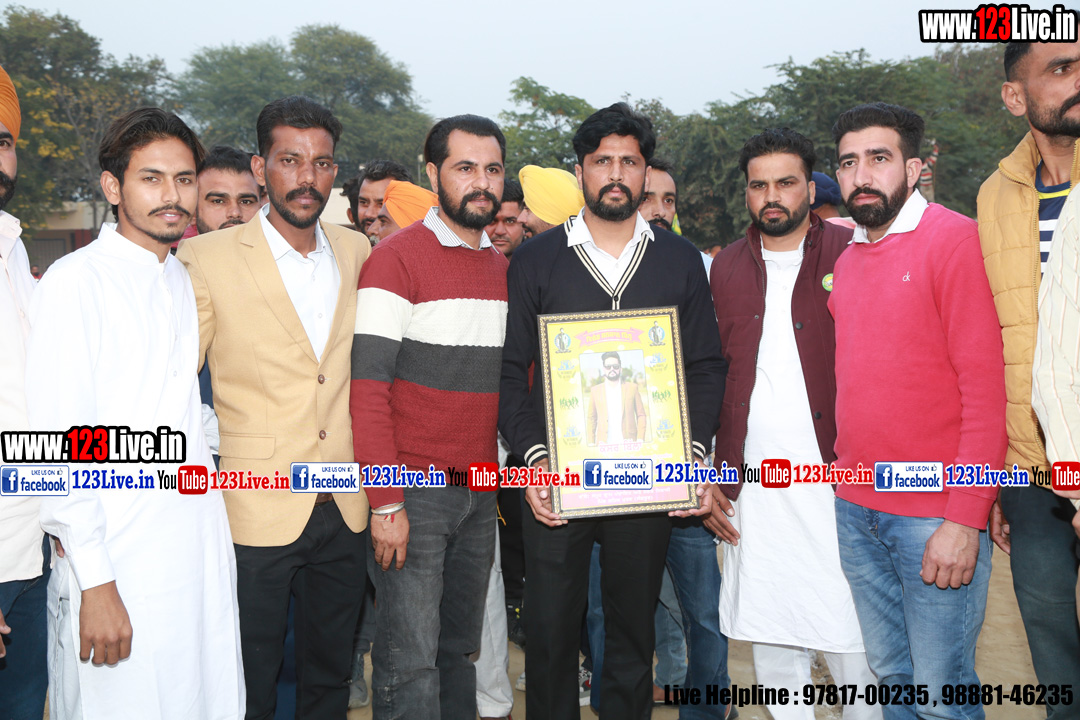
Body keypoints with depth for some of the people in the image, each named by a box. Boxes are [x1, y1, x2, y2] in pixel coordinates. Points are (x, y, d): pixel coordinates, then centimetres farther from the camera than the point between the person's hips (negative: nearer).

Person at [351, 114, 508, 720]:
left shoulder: (505, 267, 12)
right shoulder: (397, 259, -9)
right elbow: (368, 390, -14)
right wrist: (386, 505, -18)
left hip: (481, 493, 6)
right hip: (414, 492, -6)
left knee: (460, 647, 17)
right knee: (411, 658, -1)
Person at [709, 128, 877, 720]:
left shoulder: (851, 255, 0)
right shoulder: (725, 269, 11)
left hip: (835, 483, -3)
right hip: (751, 489, 4)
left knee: (856, 648, 1)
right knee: (773, 655, 11)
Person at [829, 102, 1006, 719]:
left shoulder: (955, 240, -9)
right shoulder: (847, 261, 13)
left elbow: (987, 386, -14)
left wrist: (965, 519, -18)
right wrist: (847, 470, 6)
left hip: (935, 517, -6)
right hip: (856, 509, 6)